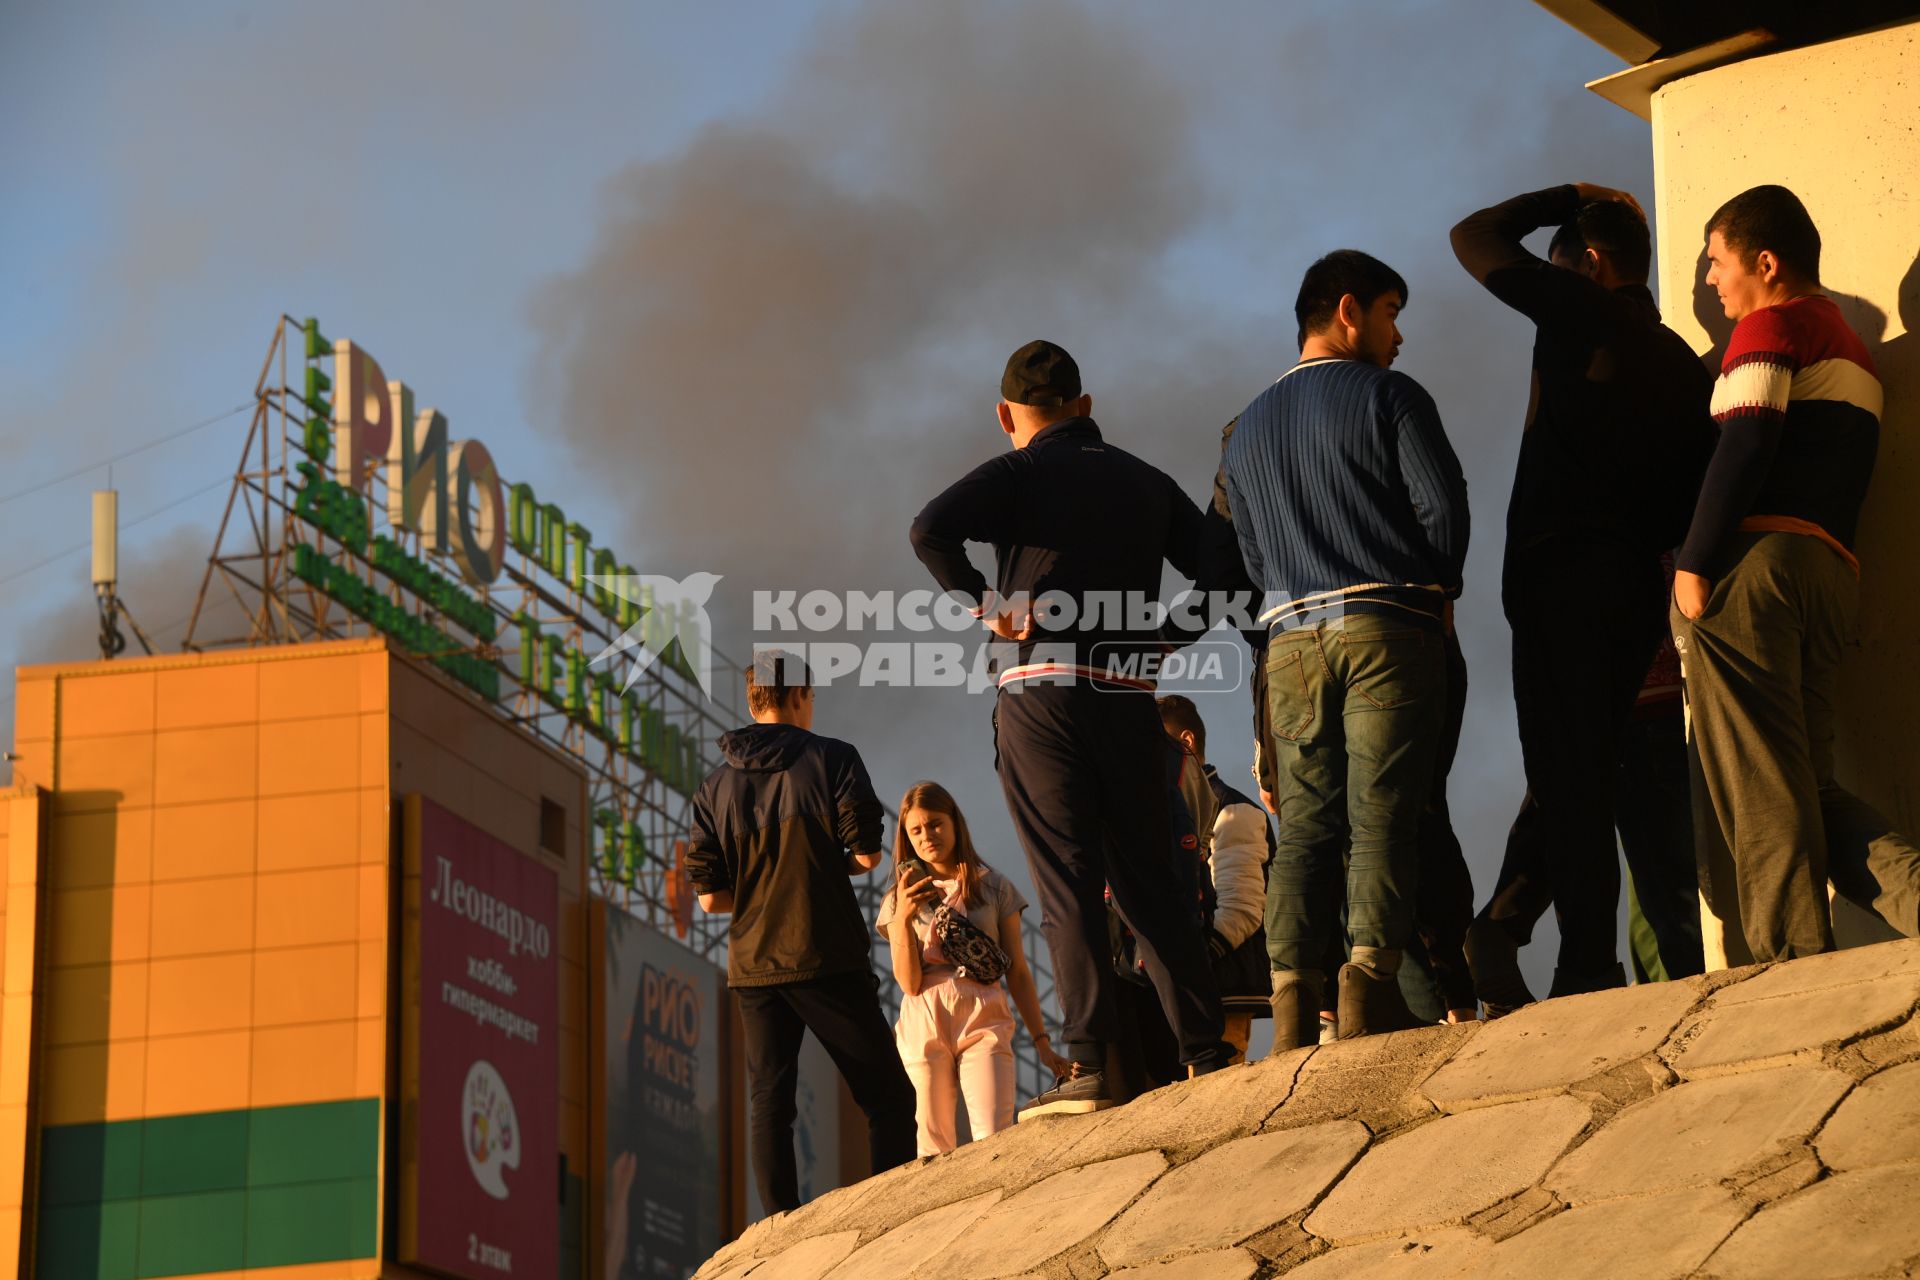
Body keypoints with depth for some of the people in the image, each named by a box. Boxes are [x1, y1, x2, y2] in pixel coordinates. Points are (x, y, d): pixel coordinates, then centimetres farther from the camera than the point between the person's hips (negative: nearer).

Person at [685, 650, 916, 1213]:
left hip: (753, 969, 4)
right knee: (888, 1098, 1)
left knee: (769, 1106, 4)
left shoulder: (715, 787, 10)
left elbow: (709, 897, 7)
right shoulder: (831, 759, -1)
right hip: (828, 959, -4)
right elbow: (868, 854, -5)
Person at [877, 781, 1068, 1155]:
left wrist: (1042, 1042, 6)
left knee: (994, 1143, -18)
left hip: (983, 1024, -1)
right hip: (924, 1028, 1)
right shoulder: (900, 900, 12)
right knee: (935, 1153, -3)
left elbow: (1018, 973, 11)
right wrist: (904, 918, -11)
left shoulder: (995, 888, 10)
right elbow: (910, 984, 1)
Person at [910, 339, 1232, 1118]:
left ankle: (1088, 1067, -11)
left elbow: (932, 530, -16)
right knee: (1146, 884, 10)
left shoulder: (1019, 473, 2)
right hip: (1129, 699, 4)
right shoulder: (1146, 482, 16)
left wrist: (986, 603, -6)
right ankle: (1207, 1055, 5)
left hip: (1043, 696, -4)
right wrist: (1165, 639, 13)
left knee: (1069, 887, -5)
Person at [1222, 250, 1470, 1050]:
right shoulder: (1387, 395, 1)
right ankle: (1368, 982, -19)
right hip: (1388, 628, -5)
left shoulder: (1249, 428, 19)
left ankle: (1292, 1000, -9)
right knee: (1382, 813, -8)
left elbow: (1253, 556, 18)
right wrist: (1437, 591, 9)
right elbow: (1443, 505, -6)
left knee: (1305, 825, 1)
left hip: (1291, 640, 5)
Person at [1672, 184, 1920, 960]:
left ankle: (1796, 961, -17)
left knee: (1757, 781, -11)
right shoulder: (1851, 347, 28)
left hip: (1755, 561, -8)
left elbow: (1745, 446, -13)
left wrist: (1694, 566, -14)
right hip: (1833, 572, 8)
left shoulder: (1771, 325, 1)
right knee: (1807, 782, 6)